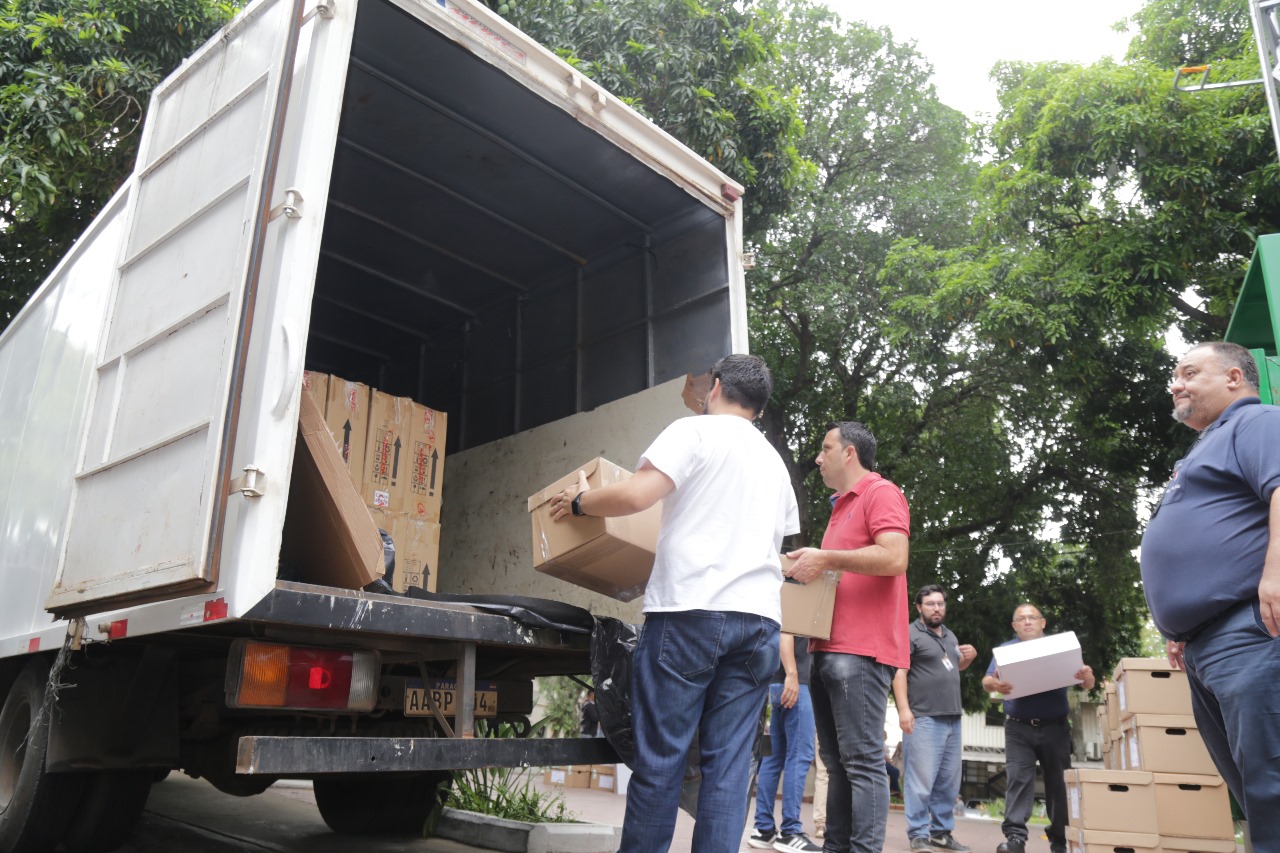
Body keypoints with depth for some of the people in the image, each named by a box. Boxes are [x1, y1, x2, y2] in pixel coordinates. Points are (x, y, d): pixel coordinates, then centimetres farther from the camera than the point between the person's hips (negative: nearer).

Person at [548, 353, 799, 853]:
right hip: (760, 619, 6)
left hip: (690, 611, -6)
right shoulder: (775, 462, 21)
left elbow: (634, 496, -13)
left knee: (659, 758, 0)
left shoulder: (695, 432, 0)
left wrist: (579, 501, 5)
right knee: (728, 763, 6)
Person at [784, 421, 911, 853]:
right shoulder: (841, 507, 25)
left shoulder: (881, 493, -3)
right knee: (836, 762, 10)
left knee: (863, 761, -9)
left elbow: (894, 558, -18)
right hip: (829, 649, 10)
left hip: (860, 650, -10)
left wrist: (825, 559, -16)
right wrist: (812, 564, 16)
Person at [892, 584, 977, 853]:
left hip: (952, 719, 8)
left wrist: (968, 657, 9)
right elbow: (899, 672, -13)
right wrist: (903, 708, -23)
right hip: (924, 719, -8)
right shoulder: (910, 634, -5)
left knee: (949, 782, 12)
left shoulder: (950, 636, 18)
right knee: (921, 780, -6)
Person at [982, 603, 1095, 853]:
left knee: (1058, 782, 6)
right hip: (1019, 728, -1)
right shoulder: (1006, 650, 9)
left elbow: (1087, 685, 4)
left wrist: (1087, 676, -22)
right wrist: (995, 683, -29)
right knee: (1017, 778, -11)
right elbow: (986, 682, -3)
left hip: (1055, 727, 1)